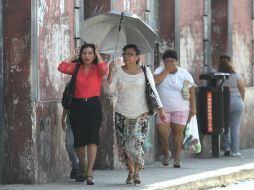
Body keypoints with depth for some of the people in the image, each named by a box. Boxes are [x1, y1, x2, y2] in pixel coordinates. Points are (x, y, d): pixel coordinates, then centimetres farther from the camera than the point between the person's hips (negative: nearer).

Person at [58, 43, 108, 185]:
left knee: (92, 138, -14)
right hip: (78, 105, 3)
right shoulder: (76, 68, 9)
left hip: (93, 105, -3)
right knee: (79, 140, 7)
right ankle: (82, 170, 25)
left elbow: (104, 69, -20)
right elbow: (62, 67, -8)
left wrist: (98, 54, -5)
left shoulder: (97, 69, 4)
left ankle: (90, 173, -16)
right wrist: (73, 56, 5)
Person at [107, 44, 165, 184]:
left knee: (135, 143, -14)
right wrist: (111, 72, -9)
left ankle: (137, 173, -1)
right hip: (122, 113, 2)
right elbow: (111, 90, -2)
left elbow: (153, 91, 6)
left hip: (140, 113, -2)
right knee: (124, 144, -1)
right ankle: (131, 172, 14)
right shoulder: (118, 71, 5)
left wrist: (160, 109, 0)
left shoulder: (145, 72, 4)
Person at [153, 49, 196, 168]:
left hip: (180, 109, -1)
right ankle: (166, 153, 15)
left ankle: (177, 158, 7)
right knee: (162, 131, -10)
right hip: (163, 108, 1)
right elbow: (155, 81, -22)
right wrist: (166, 70, -19)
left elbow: (191, 90, 0)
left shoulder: (184, 74, -4)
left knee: (178, 131, -1)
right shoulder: (160, 71, -2)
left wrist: (193, 107, -4)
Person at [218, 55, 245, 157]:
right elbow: (242, 90, -1)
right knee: (235, 126, 4)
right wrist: (242, 101, 13)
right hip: (236, 102, 0)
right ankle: (235, 151, 2)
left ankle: (227, 147, 7)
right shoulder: (236, 75, -4)